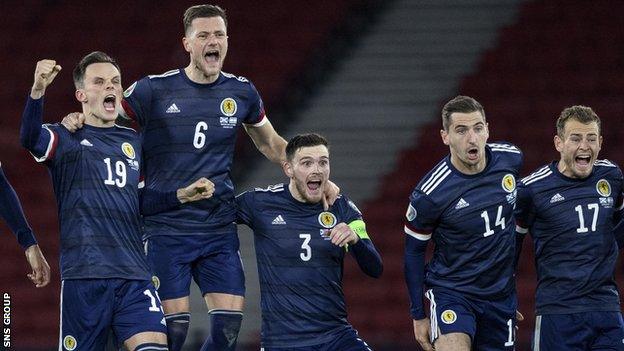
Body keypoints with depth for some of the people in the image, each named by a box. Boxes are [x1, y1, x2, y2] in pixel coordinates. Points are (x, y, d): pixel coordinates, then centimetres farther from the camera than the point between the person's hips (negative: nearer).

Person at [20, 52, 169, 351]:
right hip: (83, 275, -3)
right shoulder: (66, 138, 3)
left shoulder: (134, 142, 19)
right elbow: (30, 139, -20)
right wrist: (38, 90, -37)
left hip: (134, 276, 4)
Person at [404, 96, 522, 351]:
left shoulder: (510, 158, -7)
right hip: (450, 291, -5)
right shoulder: (430, 195, -19)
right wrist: (418, 315, 1)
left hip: (501, 294, 5)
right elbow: (414, 250, -4)